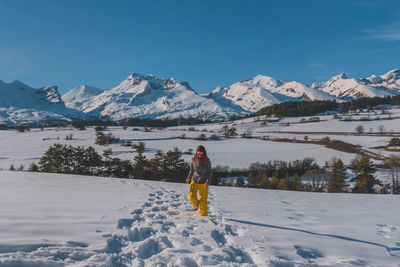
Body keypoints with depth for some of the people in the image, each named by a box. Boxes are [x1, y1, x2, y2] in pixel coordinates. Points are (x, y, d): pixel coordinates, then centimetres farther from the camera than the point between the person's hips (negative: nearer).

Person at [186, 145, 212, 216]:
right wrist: (189, 177, -2)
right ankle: (196, 204, 24)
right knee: (191, 197, -10)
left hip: (203, 183, -2)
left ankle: (203, 214, 19)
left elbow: (210, 172, -6)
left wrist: (208, 182, -17)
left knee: (203, 199, 1)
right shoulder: (194, 159, 0)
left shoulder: (207, 160, -8)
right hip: (194, 181, 2)